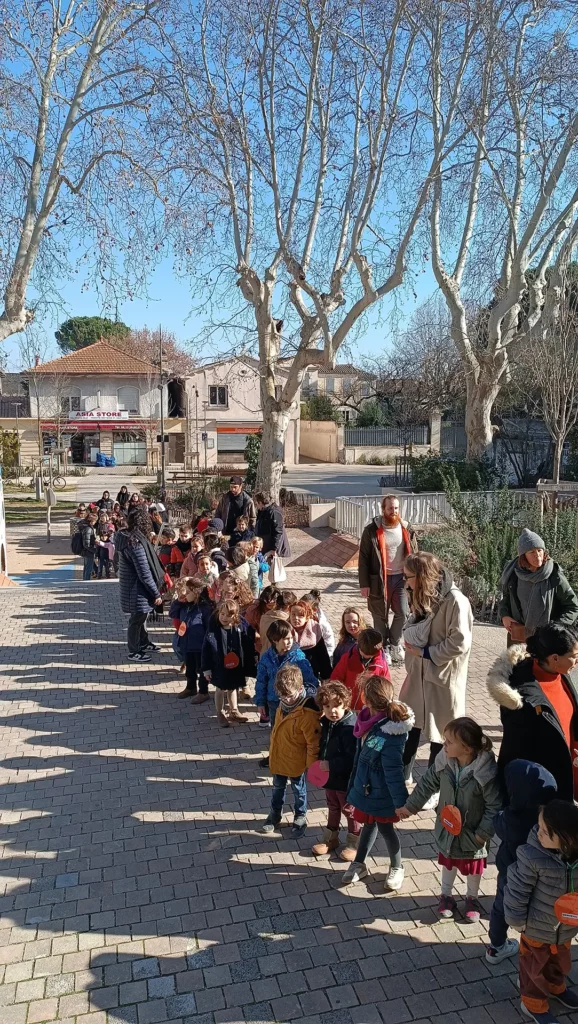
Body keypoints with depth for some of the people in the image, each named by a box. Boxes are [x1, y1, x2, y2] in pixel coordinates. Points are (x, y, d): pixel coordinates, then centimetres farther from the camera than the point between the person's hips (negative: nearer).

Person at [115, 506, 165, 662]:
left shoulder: (123, 536, -1)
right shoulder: (136, 543, -28)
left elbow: (117, 559, 14)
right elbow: (144, 573, -26)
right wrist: (156, 594, -17)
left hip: (128, 585, 9)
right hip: (137, 590, -9)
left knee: (141, 615, 25)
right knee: (137, 619, 8)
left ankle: (144, 643, 43)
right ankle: (134, 652, 24)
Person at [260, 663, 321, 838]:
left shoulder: (307, 713, -31)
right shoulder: (283, 704, -8)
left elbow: (313, 743, -24)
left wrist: (312, 766, -17)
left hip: (296, 762, -6)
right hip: (278, 758, 6)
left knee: (299, 791, 17)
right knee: (278, 788, 24)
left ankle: (300, 819, 38)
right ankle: (275, 815, 44)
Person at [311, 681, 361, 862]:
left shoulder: (349, 727, -29)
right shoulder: (327, 723, -3)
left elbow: (352, 758, -32)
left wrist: (330, 765, -30)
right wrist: (320, 763, 2)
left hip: (346, 779, -7)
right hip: (329, 776, 8)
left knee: (349, 810, 13)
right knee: (333, 808, 25)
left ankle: (354, 843, 33)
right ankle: (330, 839, 42)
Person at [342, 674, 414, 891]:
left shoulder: (389, 733, -34)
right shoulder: (373, 719, -9)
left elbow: (394, 770, -27)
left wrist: (401, 801, -19)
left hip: (381, 792, -7)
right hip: (366, 786, 7)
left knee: (385, 827, 16)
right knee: (369, 823, 25)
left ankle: (396, 868, 41)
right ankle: (359, 864, 44)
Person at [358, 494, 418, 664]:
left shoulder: (407, 529, 1)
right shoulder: (372, 530, -9)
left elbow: (414, 555, 7)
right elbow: (363, 558, -7)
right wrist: (364, 583, -10)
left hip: (401, 578, 2)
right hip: (379, 579, -2)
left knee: (403, 613, 1)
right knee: (380, 616, 9)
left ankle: (395, 644, 24)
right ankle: (384, 648, 25)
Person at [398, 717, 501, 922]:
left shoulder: (486, 772, -32)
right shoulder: (443, 762, -19)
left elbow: (495, 806, -22)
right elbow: (427, 784, -3)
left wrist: (483, 833, -17)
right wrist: (410, 807, 5)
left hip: (472, 833, -3)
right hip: (447, 828, 3)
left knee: (473, 867, 23)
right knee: (448, 862, 25)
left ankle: (472, 899, 49)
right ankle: (446, 896, 49)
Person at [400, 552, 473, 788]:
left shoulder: (455, 601, -22)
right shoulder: (423, 596, 4)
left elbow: (460, 643, -22)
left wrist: (425, 652, -17)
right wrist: (411, 639, -2)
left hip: (442, 676, -7)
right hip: (419, 672, 7)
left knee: (439, 732, 9)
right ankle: (402, 772, 37)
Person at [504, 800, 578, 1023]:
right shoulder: (533, 857, -35)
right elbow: (517, 889, -23)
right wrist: (517, 919, -13)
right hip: (536, 929, -4)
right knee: (534, 967, 21)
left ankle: (555, 987, 61)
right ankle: (533, 1004, 47)